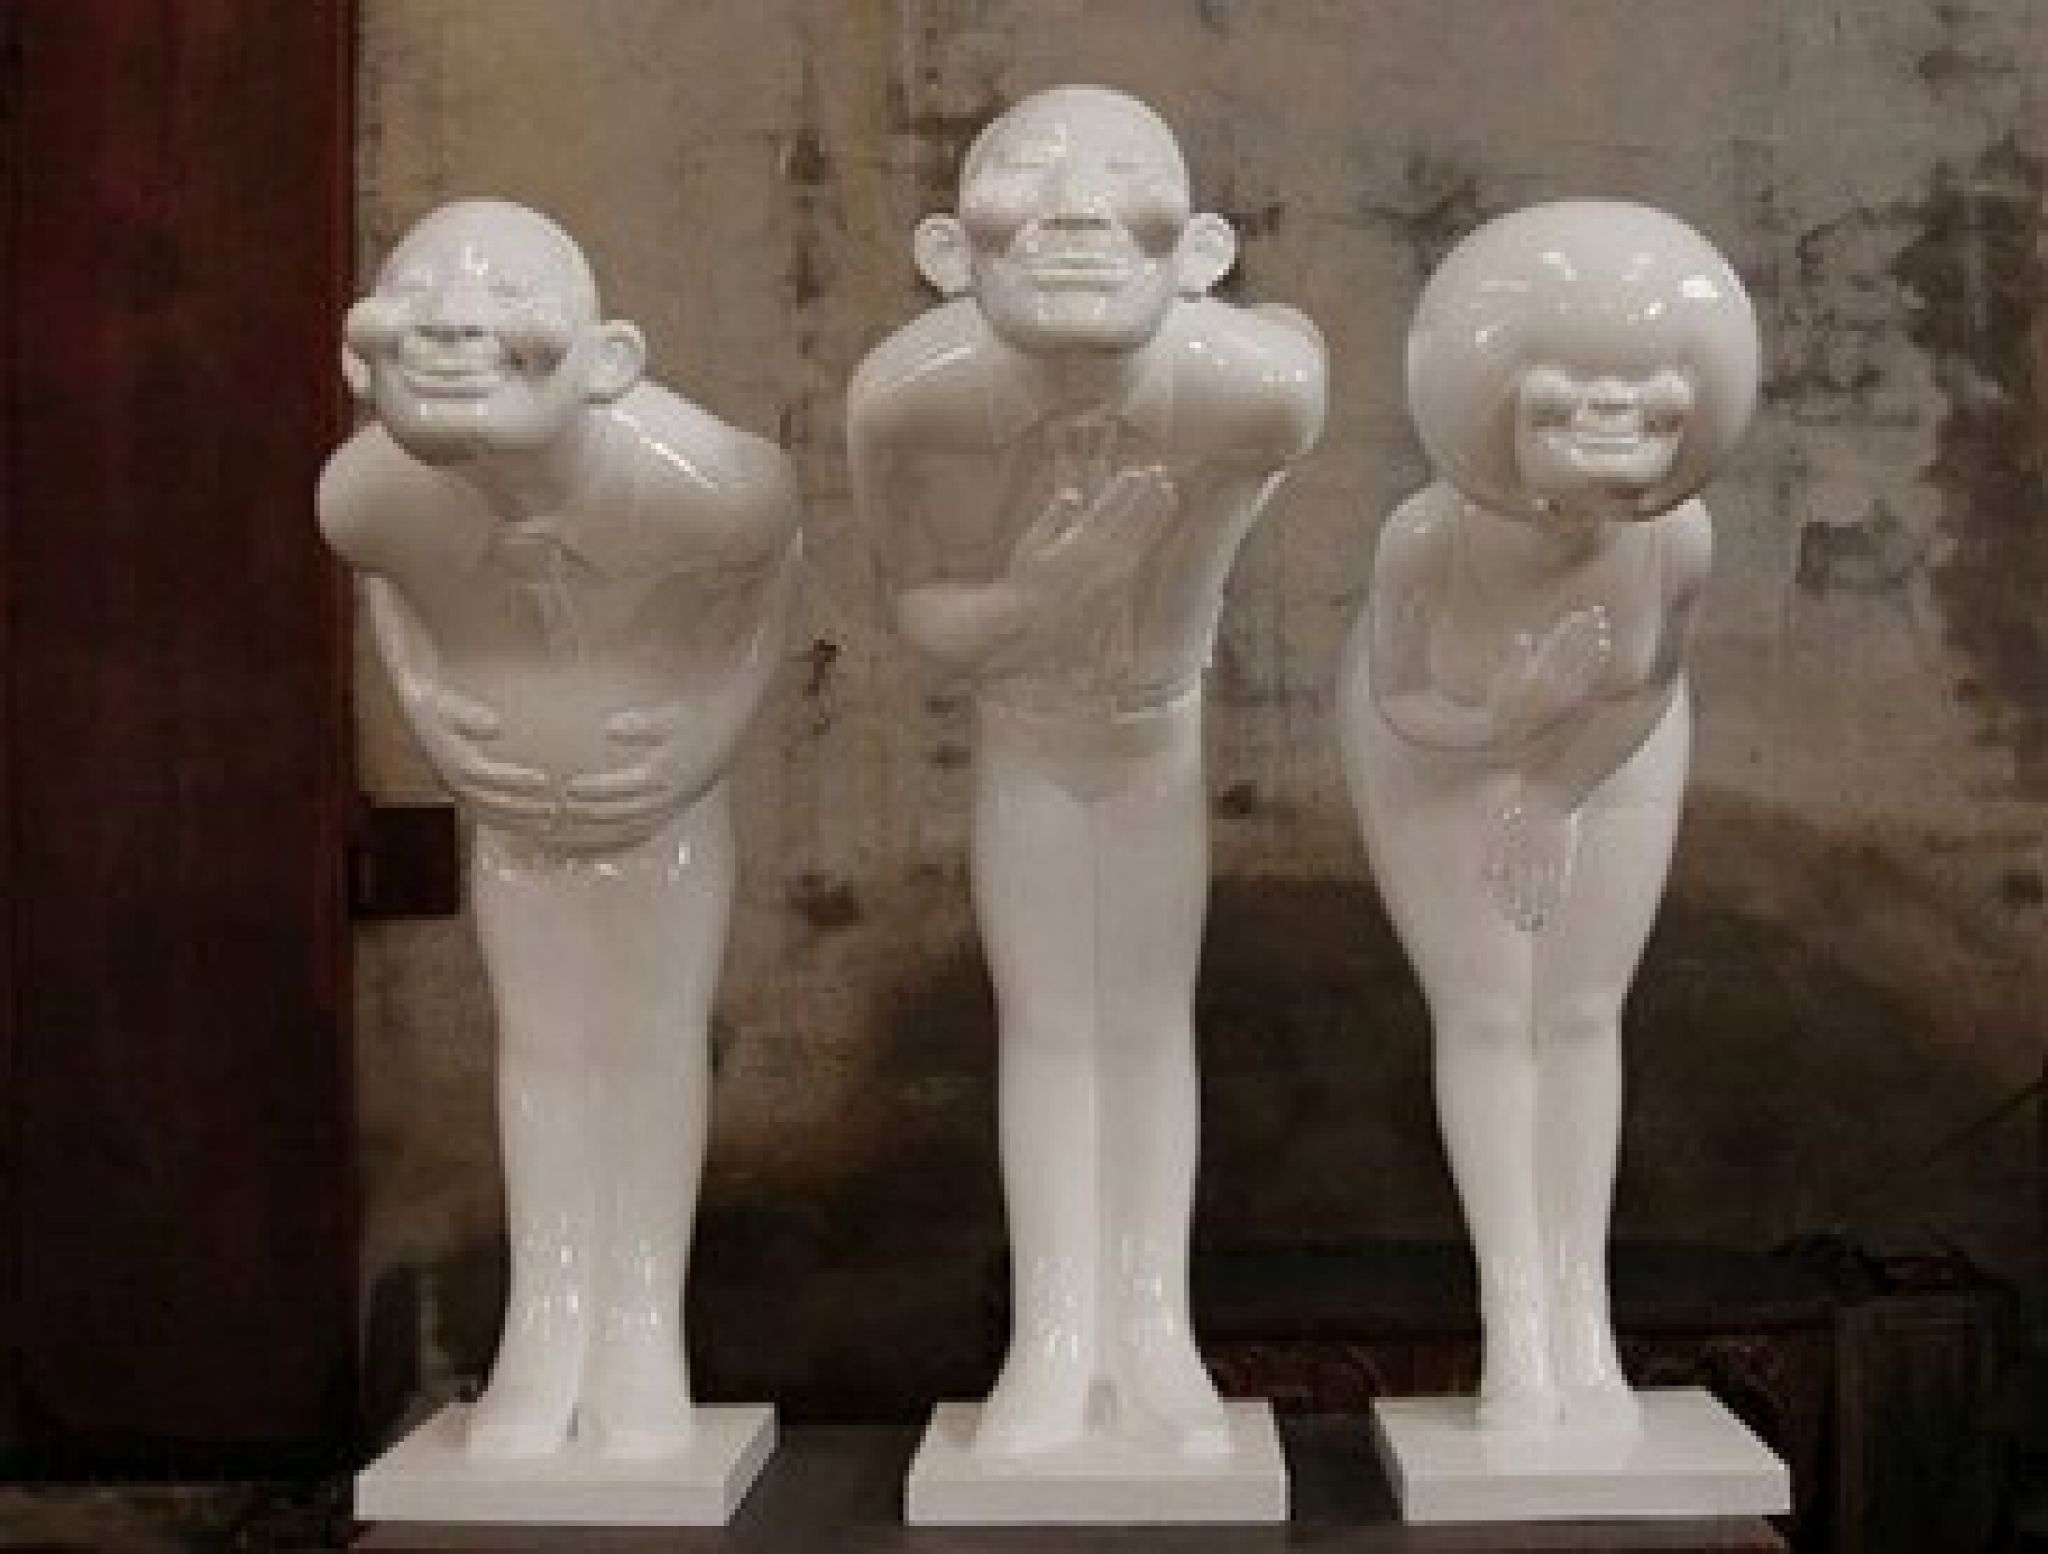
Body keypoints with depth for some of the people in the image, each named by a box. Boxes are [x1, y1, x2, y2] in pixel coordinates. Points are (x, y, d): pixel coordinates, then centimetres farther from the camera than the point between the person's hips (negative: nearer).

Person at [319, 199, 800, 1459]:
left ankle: (643, 1334, 15)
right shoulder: (366, 492, -29)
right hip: (511, 800, 2)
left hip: (661, 793, -2)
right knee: (543, 1045, 10)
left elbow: (778, 545, -11)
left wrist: (721, 722, -13)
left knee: (656, 1044, 5)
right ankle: (546, 1332, 19)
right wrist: (426, 702, -9)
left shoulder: (703, 485, -37)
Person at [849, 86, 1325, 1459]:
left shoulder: (1258, 384, -40)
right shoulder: (906, 395, -39)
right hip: (1022, 731, 0)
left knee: (1151, 1017, 7)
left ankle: (1152, 1332, 16)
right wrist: (1032, 599, -37)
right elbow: (917, 609, -18)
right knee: (1047, 1021, 4)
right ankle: (1056, 1341, 10)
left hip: (1159, 723, 1)